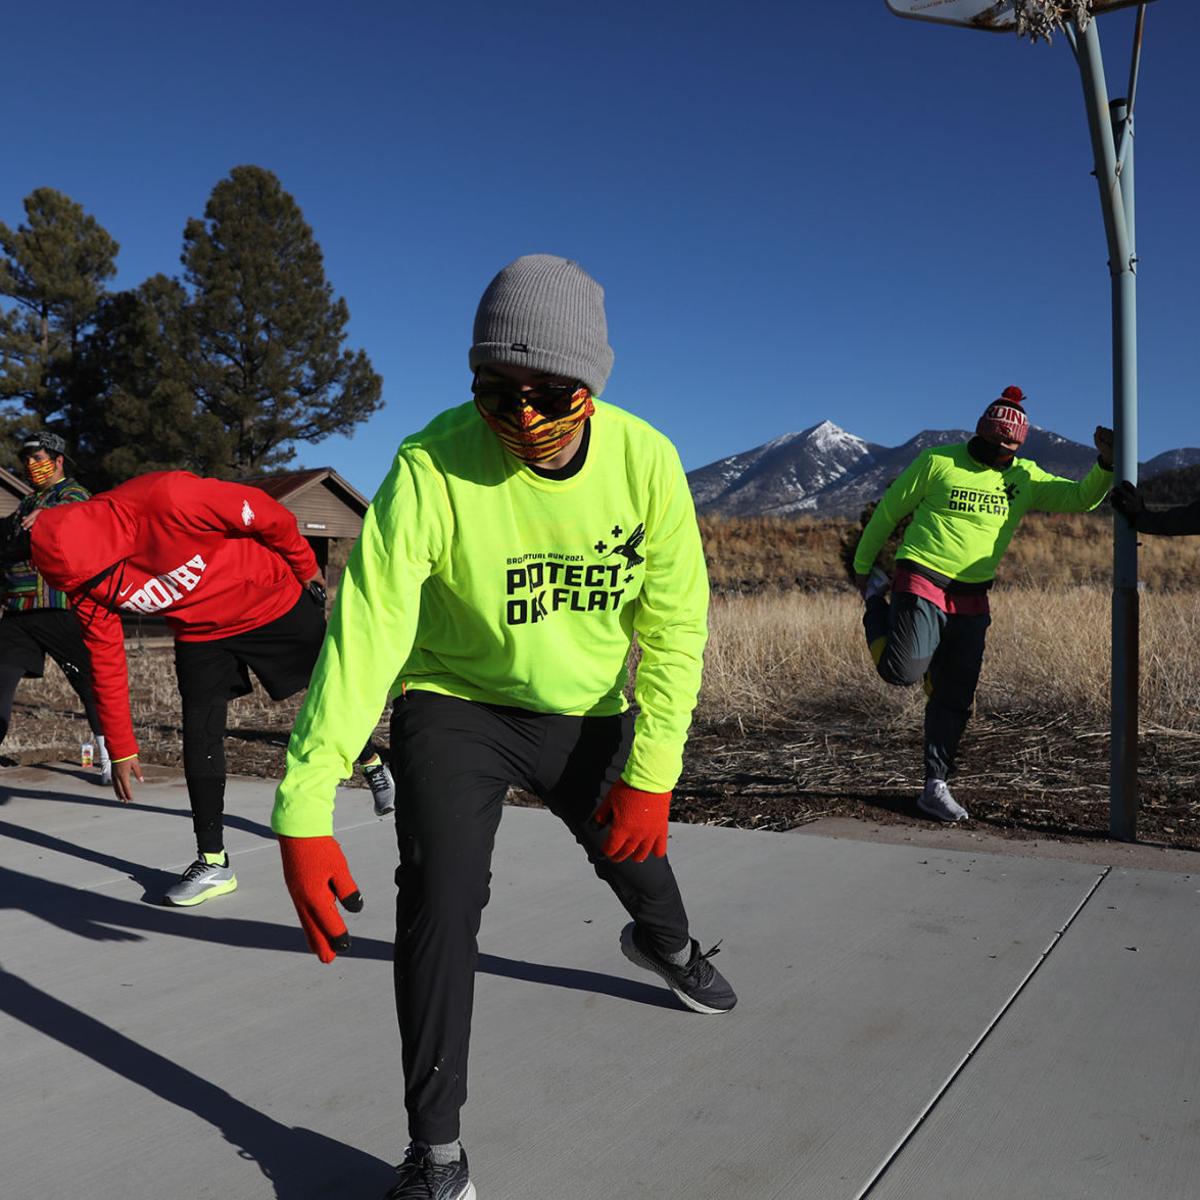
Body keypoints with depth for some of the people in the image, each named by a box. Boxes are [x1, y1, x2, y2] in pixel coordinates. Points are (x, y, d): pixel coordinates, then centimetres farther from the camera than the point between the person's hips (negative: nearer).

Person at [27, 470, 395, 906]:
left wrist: (305, 567, -6)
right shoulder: (84, 582, -18)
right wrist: (121, 749, -1)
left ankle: (372, 764, 42)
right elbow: (106, 662, -6)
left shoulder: (168, 499, -38)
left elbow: (266, 514, -23)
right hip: (201, 633, 3)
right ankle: (212, 862, 4)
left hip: (275, 601, -3)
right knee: (199, 735, -8)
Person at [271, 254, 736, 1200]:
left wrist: (652, 771, -15)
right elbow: (363, 633, -33)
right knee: (441, 899, -18)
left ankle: (667, 944, 60)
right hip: (456, 703, -3)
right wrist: (304, 813, -38)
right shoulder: (432, 469, -29)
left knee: (637, 849, 20)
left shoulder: (645, 460, -20)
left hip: (588, 709, 3)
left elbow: (675, 623, -12)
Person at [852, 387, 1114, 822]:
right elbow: (889, 511, 2)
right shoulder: (937, 461, -5)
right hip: (921, 585, -5)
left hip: (972, 600, 5)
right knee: (902, 672, -20)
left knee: (955, 699, 5)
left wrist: (1106, 464, -16)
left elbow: (1081, 497, 5)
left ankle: (935, 787, 17)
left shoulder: (1024, 478, 9)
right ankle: (877, 599, 9)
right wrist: (862, 567, 7)